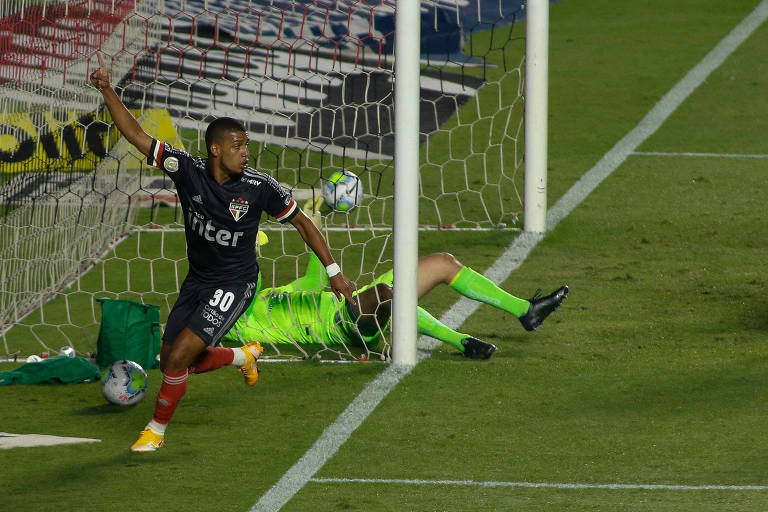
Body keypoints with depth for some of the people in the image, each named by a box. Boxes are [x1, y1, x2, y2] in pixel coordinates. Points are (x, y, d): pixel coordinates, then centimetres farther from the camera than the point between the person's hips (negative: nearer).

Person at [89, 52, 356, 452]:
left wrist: (333, 270, -3)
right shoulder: (188, 171, -11)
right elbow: (136, 135, -10)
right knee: (171, 363, 11)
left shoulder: (259, 187, -15)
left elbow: (302, 223, -3)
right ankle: (244, 356, 36)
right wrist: (107, 92, -22)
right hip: (196, 281, 5)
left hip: (234, 285, -5)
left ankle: (156, 430, 6)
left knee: (178, 357, -16)